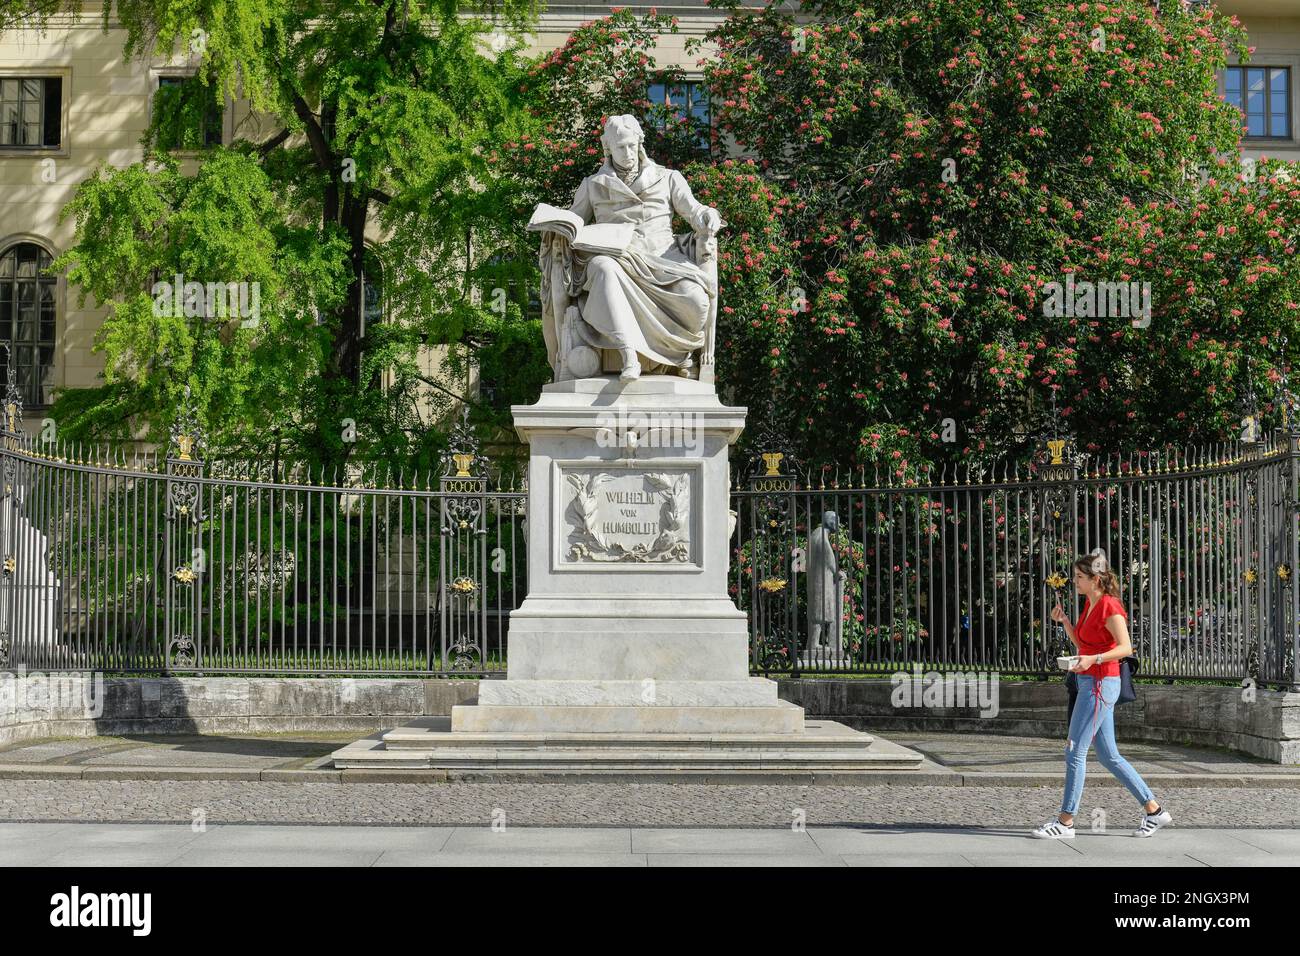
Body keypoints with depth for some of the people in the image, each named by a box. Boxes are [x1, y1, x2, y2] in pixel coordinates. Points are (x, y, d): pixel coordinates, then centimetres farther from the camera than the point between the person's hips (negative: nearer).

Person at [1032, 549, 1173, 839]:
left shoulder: (1109, 606, -15)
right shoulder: (1090, 603, 14)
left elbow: (1126, 647, -21)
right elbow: (1080, 642, 22)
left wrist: (1093, 659, -32)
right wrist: (1063, 620, 8)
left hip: (1101, 684, -10)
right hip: (1091, 684, 10)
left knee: (1075, 751, -7)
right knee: (1109, 756, 12)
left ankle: (1065, 822, -2)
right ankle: (1154, 810, 16)